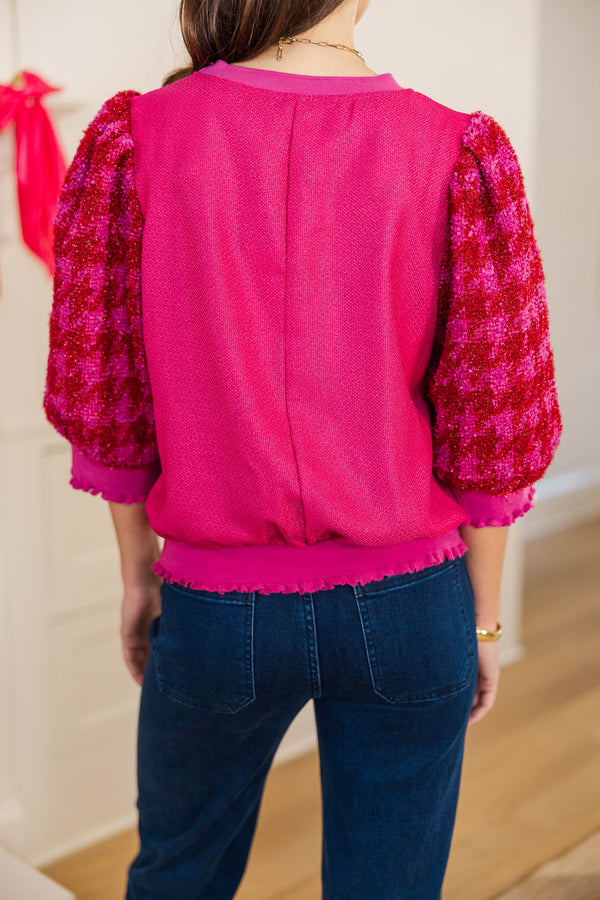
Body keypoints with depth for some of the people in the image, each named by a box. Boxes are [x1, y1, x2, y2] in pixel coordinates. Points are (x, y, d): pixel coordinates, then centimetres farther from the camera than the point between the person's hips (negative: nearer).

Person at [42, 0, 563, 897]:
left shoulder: (135, 139, -9)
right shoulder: (458, 152, -10)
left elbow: (103, 399, -4)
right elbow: (492, 428, -7)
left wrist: (138, 574, 11)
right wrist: (483, 617, 6)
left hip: (217, 608, 1)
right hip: (407, 604, 0)